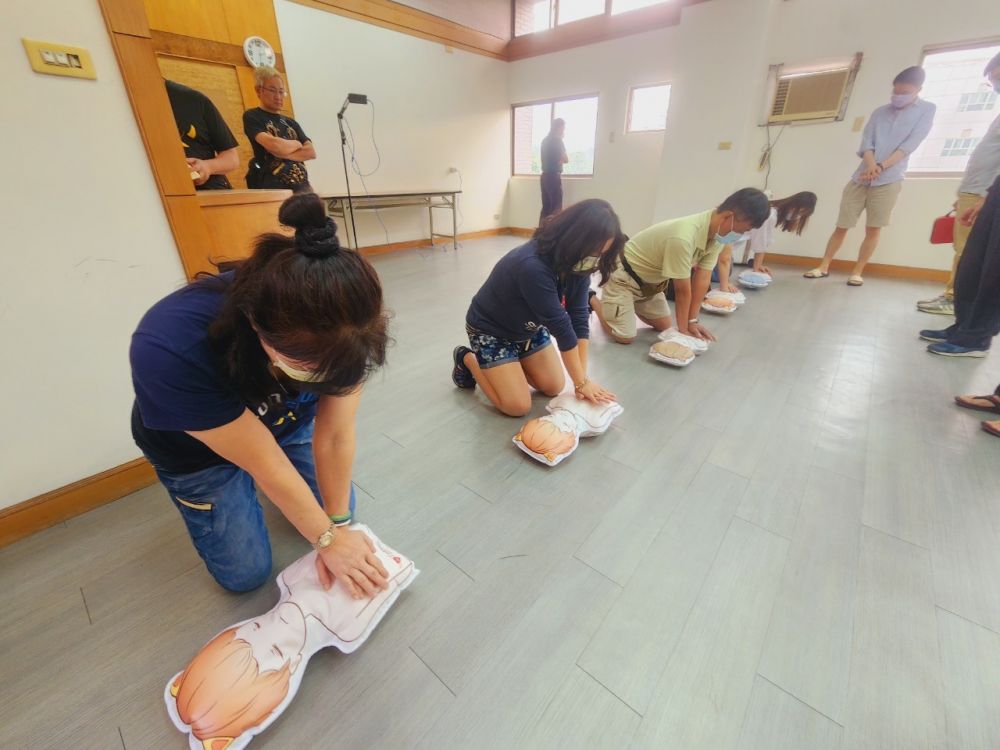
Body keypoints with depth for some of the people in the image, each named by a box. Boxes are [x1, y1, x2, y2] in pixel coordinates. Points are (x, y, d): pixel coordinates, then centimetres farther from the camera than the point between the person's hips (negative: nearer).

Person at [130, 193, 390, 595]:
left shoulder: (340, 327, -33)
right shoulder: (170, 351, -42)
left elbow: (335, 437, -23)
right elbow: (268, 468, -32)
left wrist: (338, 524, -14)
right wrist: (328, 540, -20)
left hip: (287, 423, 3)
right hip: (194, 447, -2)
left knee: (339, 509, 11)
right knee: (246, 574, 6)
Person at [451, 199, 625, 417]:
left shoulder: (578, 263, -14)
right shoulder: (532, 266, -38)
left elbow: (579, 317, -17)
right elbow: (561, 326, -33)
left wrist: (583, 378, -21)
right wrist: (581, 382, -23)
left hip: (530, 327, 7)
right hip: (491, 329, -7)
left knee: (554, 387, 8)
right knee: (518, 406, -8)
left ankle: (510, 360, 26)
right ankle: (468, 360, 11)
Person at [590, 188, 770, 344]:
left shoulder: (717, 234, -9)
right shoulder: (683, 237, -36)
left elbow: (702, 280, -6)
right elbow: (682, 290, -26)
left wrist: (692, 321, -7)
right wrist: (683, 330, -15)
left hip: (651, 280, 9)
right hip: (624, 277, -8)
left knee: (664, 326, 14)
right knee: (625, 337, -13)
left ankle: (630, 303, 32)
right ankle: (593, 300, 10)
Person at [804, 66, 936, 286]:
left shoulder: (927, 110, 7)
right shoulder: (880, 112, 16)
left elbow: (910, 144, -4)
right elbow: (866, 142, 6)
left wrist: (881, 167, -16)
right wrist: (871, 166, -14)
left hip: (889, 179, -2)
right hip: (861, 176, 2)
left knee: (873, 228, -4)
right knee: (842, 225, -1)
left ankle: (857, 272, 0)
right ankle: (824, 267, 5)